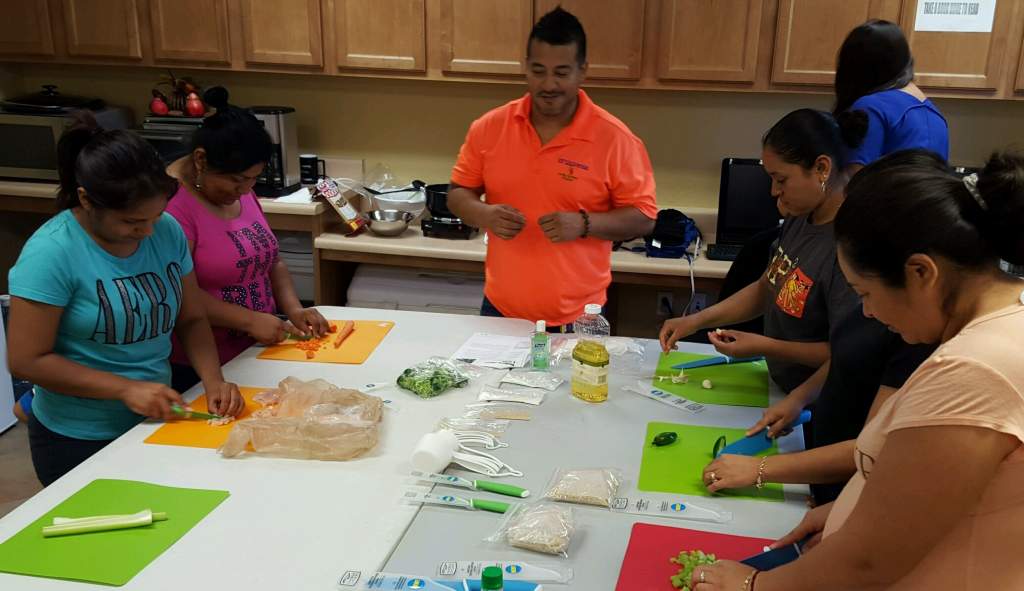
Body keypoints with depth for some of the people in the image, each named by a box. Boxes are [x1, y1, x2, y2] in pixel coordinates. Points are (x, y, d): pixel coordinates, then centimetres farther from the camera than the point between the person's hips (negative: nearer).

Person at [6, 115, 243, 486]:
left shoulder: (167, 231, -7)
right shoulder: (52, 252, -21)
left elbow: (192, 319, 2)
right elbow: (26, 360, -18)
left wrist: (213, 381, -14)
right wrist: (125, 389, -24)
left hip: (157, 423, 5)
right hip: (79, 441, -5)